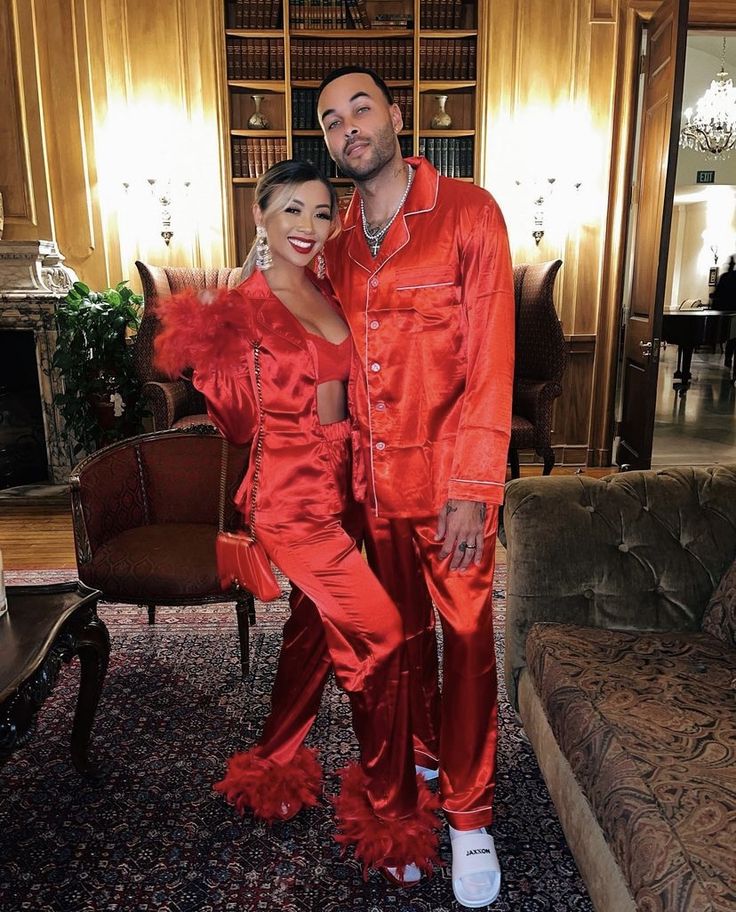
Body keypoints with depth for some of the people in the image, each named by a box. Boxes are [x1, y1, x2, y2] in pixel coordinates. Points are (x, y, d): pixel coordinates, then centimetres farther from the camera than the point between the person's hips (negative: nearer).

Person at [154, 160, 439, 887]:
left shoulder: (328, 294, 9)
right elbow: (237, 416, -9)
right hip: (289, 492, -8)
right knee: (379, 631, -11)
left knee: (315, 624, 19)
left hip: (341, 484, 8)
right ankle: (390, 809, 11)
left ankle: (273, 763, 43)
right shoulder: (240, 305, -10)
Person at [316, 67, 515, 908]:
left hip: (450, 476, -4)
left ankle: (469, 809, 25)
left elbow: (490, 358, -13)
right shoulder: (339, 244, 9)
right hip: (375, 477, 5)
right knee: (402, 628, 19)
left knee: (466, 636, 6)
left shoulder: (468, 213, -7)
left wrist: (471, 490, -17)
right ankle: (421, 751, 43)